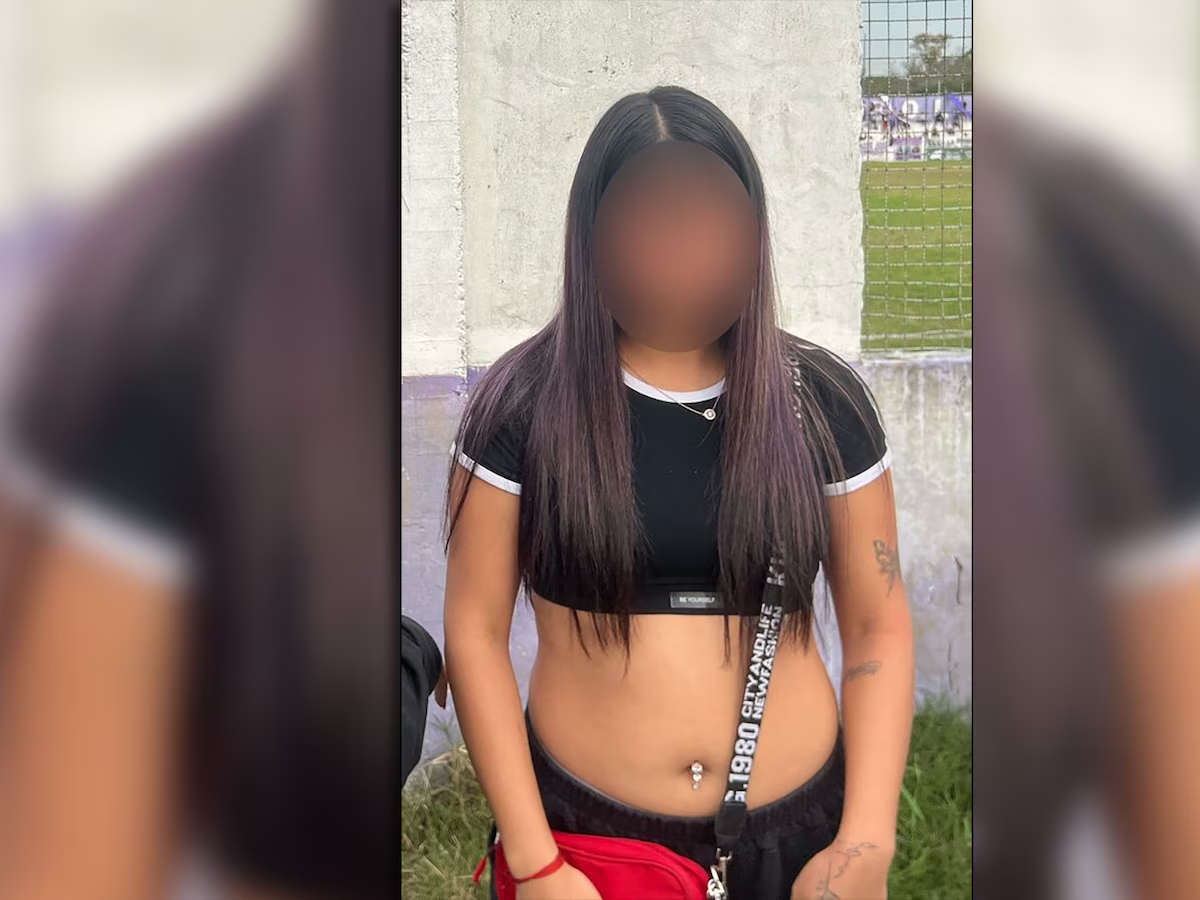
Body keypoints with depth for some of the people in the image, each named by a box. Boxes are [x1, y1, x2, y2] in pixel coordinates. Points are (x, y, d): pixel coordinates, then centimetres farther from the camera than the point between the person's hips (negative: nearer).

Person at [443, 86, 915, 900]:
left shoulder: (822, 399, -3)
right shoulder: (523, 402, -8)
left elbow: (879, 626, 0)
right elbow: (476, 630, -6)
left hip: (795, 831, 2)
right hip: (584, 829, -1)